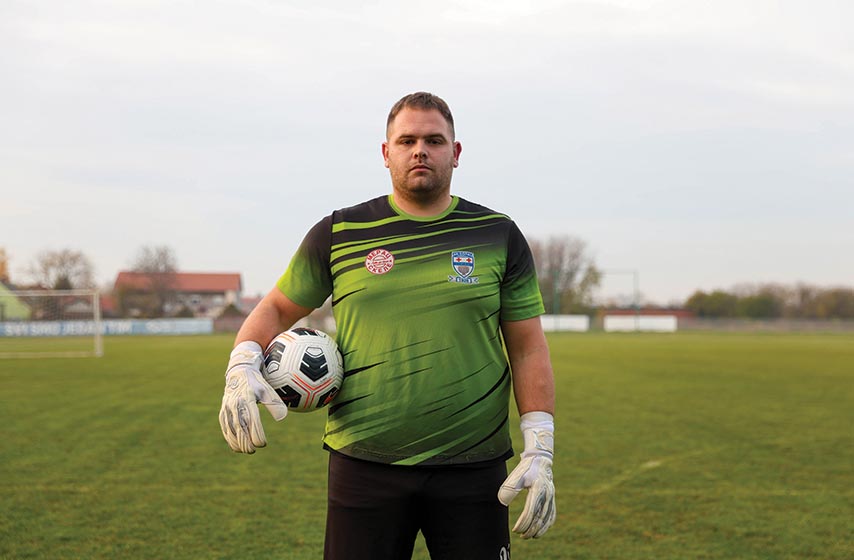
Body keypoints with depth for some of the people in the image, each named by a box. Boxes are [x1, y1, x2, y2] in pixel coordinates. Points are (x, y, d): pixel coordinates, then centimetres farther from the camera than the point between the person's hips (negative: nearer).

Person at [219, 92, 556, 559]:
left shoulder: (498, 236, 5)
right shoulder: (338, 234, 4)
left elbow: (528, 348, 5)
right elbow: (276, 309, 12)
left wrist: (539, 450, -3)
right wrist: (242, 364, -9)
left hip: (472, 468, 0)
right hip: (363, 465, 0)